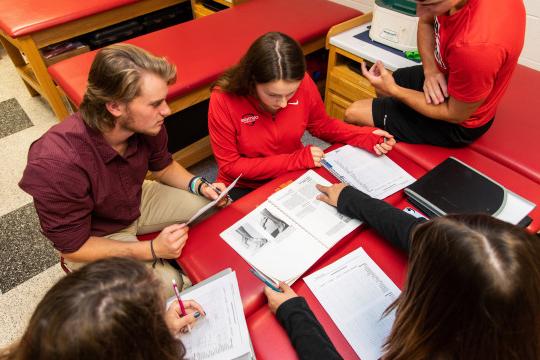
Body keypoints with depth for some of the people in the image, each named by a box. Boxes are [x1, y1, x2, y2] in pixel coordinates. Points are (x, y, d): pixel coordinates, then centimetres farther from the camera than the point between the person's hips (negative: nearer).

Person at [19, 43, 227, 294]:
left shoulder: (147, 124, -22)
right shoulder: (56, 164, -37)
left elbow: (163, 168, 2)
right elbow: (72, 247, -23)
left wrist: (200, 186, -16)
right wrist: (151, 250, -28)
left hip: (138, 203, 5)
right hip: (95, 239, -5)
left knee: (222, 209, -1)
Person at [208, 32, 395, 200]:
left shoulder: (302, 83, -17)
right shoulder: (223, 100, -25)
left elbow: (322, 125, 3)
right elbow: (230, 166, -16)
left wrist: (365, 136, -13)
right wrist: (297, 160, -22)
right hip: (243, 188, -3)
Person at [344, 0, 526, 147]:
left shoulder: (477, 45, -43)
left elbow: (455, 115, -26)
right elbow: (425, 22, 1)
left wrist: (393, 90, -22)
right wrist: (430, 69, -17)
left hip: (456, 123, -7)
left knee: (354, 114, -2)